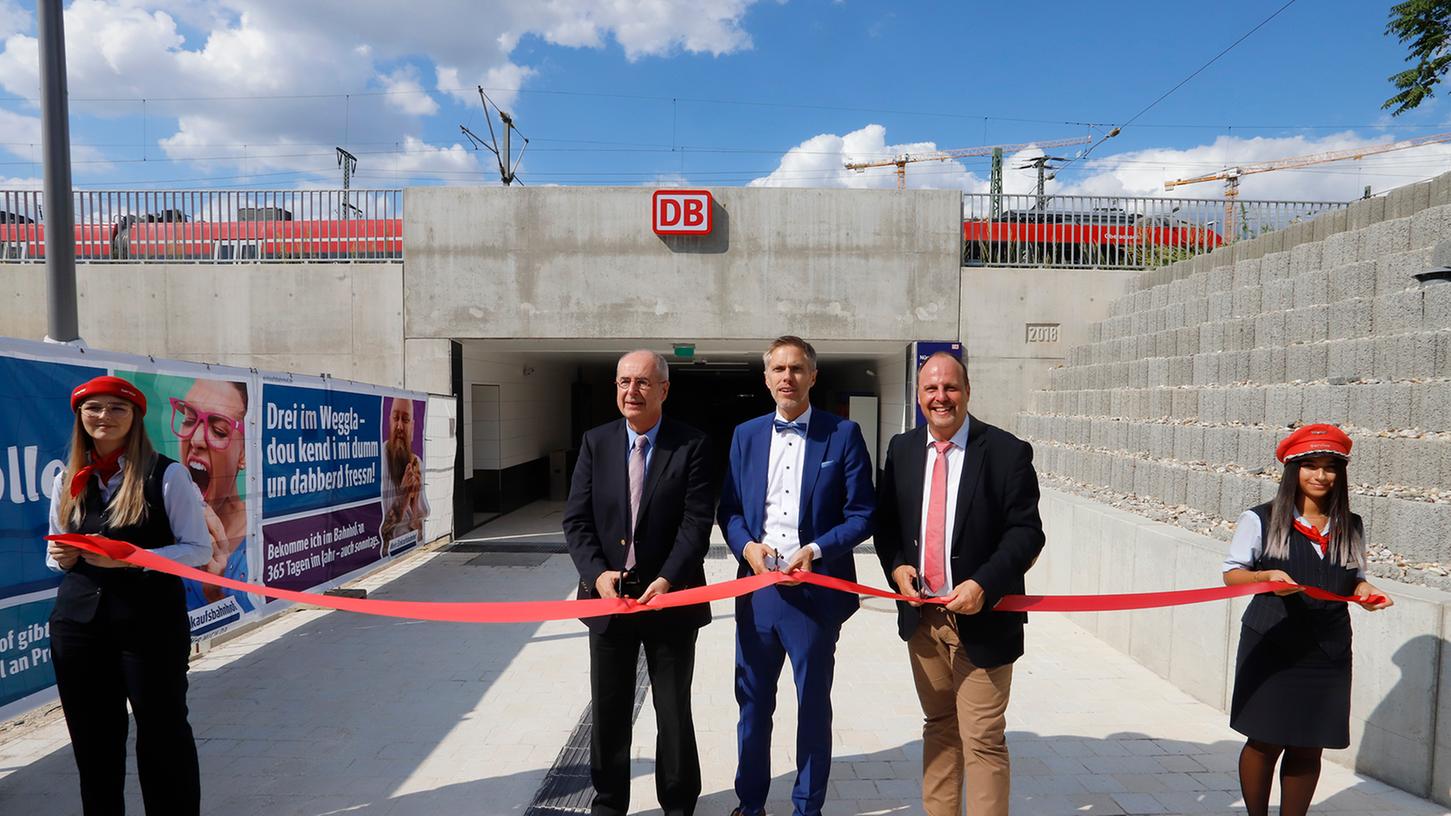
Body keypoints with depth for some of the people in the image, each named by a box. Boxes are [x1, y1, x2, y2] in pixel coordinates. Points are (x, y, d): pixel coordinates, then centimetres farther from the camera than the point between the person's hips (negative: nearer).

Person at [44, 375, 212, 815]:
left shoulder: (167, 475, -7)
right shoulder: (67, 480, 9)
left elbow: (199, 549, -8)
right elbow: (56, 552, 18)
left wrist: (133, 558, -21)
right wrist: (61, 557, -5)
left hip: (151, 620, -5)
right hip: (77, 622, 5)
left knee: (163, 731, 4)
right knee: (91, 737, 16)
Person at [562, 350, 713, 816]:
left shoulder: (692, 445, -6)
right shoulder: (595, 442, 2)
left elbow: (696, 523, -12)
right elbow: (576, 519, -2)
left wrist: (667, 580, -22)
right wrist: (597, 573, -16)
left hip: (670, 597, -2)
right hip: (608, 596, 2)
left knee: (674, 712, 13)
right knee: (607, 712, 15)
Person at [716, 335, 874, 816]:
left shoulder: (843, 435, -3)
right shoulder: (745, 435, 7)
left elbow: (861, 514, -4)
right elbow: (728, 509, 9)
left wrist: (816, 550, -17)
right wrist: (746, 546, -10)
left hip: (816, 588, -3)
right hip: (757, 587, 3)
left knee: (814, 705, 12)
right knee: (753, 703, 15)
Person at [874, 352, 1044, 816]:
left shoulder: (1006, 452, -9)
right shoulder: (901, 450, 6)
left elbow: (1026, 533, -11)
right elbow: (885, 521, 12)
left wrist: (983, 585, -22)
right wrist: (896, 566, -6)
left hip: (980, 619, -4)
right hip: (921, 615, 5)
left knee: (983, 740, 0)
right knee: (938, 728, 19)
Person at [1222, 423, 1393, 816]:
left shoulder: (1352, 528, 8)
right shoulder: (1259, 520, -4)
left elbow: (1354, 578, 16)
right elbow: (1232, 573, -1)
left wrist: (1366, 591, -6)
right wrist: (1267, 577, -20)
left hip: (1328, 652, 3)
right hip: (1270, 648, -3)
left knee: (1309, 748, 9)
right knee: (1265, 741, 3)